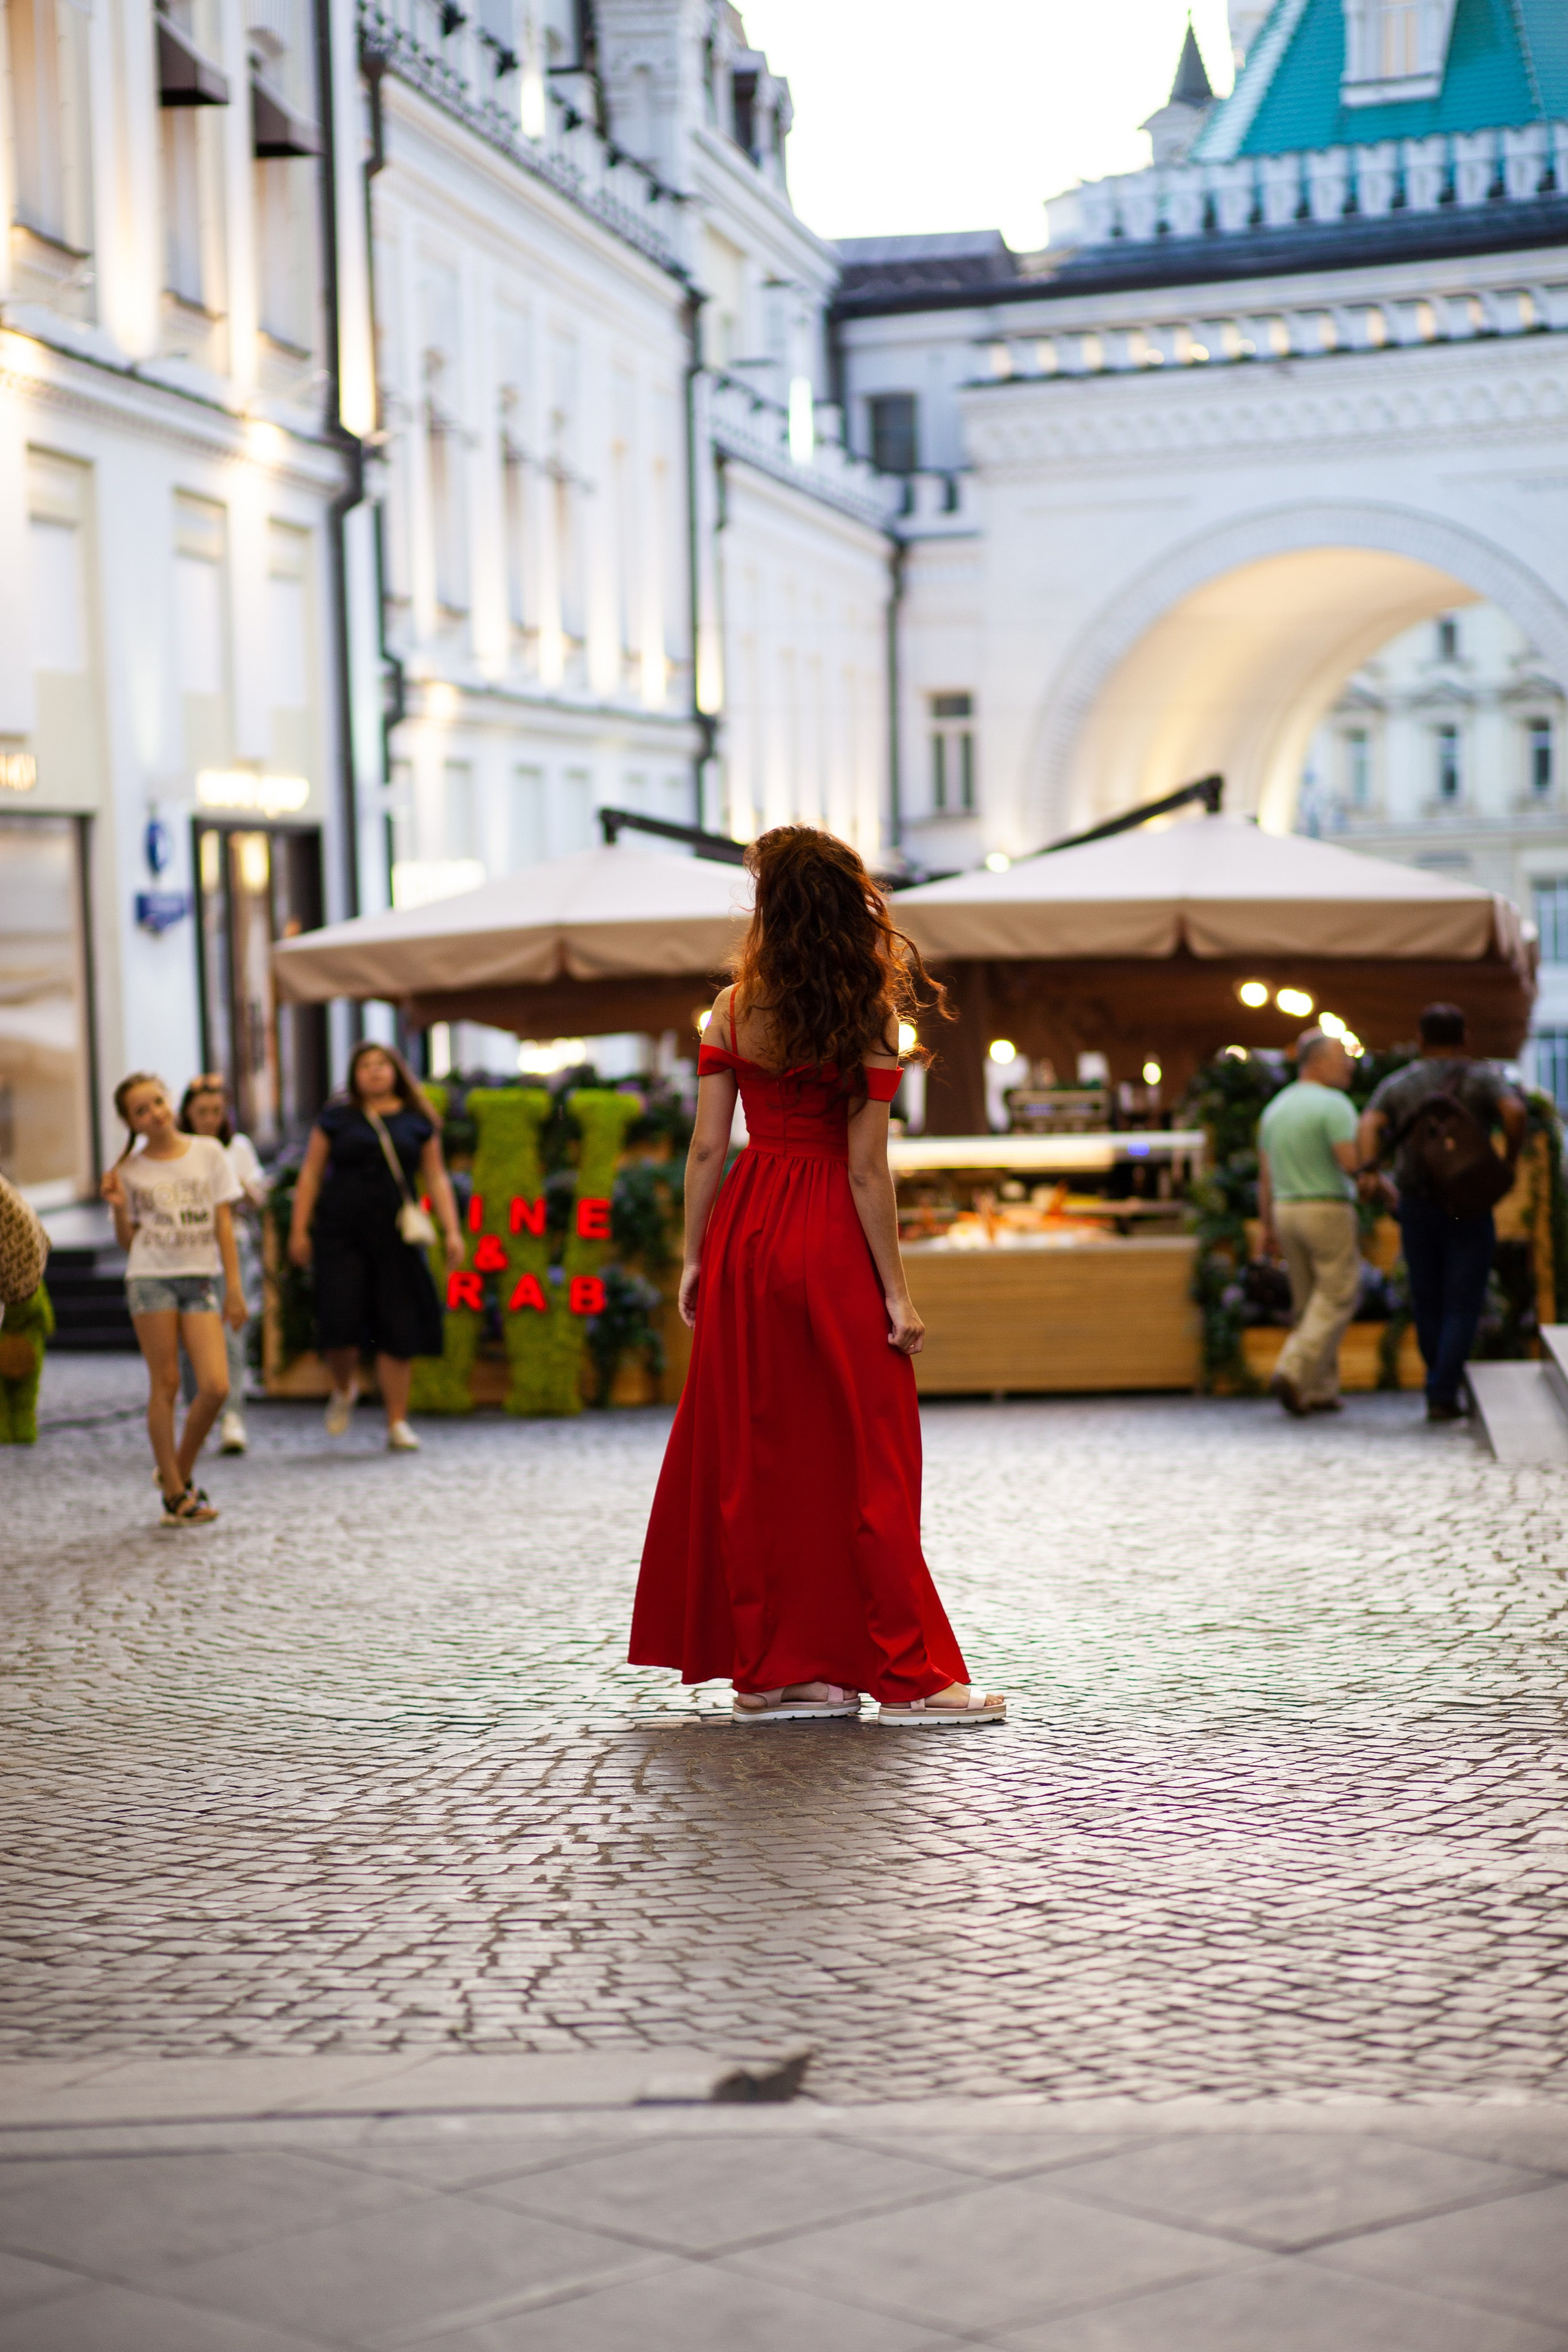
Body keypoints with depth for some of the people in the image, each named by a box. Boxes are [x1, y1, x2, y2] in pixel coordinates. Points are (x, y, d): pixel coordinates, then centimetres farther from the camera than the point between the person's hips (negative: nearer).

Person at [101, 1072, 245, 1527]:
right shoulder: (131, 1172, 5)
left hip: (200, 1280, 1)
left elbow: (224, 1223, 5)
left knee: (216, 1386, -10)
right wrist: (119, 1208, -9)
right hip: (150, 1280, -1)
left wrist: (234, 1288, 1)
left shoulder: (208, 1152, 5)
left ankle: (180, 1472, 12)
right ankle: (175, 1494, 6)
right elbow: (128, 1242, 10)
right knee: (165, 1384, -1)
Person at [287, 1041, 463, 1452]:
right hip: (340, 1233, -1)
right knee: (339, 1318, -11)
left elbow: (436, 1178, 9)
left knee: (398, 1329, -2)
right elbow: (311, 1175, 8)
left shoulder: (417, 1122, 9)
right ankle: (344, 1388, 20)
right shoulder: (337, 1119, 7)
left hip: (395, 1234, 1)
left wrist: (452, 1232, 0)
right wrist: (299, 1230, 2)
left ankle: (397, 1423, 6)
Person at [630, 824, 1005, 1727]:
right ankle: (911, 1675, 5)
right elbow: (866, 1169, -11)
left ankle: (771, 1669, 13)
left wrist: (694, 1258, 8)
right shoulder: (870, 1018, -9)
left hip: (745, 1232, 4)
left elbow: (708, 1148, 0)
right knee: (863, 1461, 2)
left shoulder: (735, 1008, 0)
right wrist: (896, 1289, -7)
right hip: (831, 1243, -4)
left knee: (753, 1454, 9)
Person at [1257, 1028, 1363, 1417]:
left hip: (1286, 1211, 7)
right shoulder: (1333, 1105, -14)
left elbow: (1265, 1177, 11)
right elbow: (1352, 1163, -22)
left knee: (1311, 1306, 14)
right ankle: (1292, 1373, -16)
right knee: (1336, 1301, -1)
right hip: (1328, 1210, -7)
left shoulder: (1276, 1108, 10)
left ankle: (1320, 1391, 13)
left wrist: (1269, 1229, 15)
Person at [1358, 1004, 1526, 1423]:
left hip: (1416, 1205, 2)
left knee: (1428, 1304, 15)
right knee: (1463, 1306, 0)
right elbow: (1514, 1111, -18)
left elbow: (1369, 1124, -10)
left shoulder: (1398, 1084, 9)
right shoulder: (1483, 1078, 3)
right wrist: (1510, 1161, -5)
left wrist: (1367, 1169, -23)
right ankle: (1443, 1396, -11)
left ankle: (1442, 1387, 24)